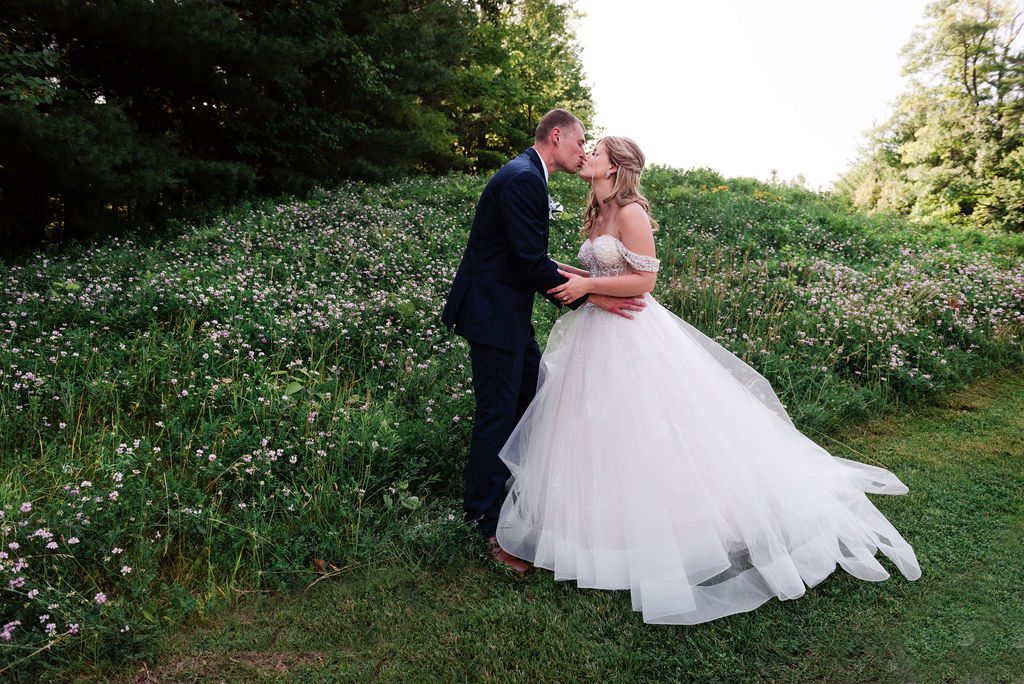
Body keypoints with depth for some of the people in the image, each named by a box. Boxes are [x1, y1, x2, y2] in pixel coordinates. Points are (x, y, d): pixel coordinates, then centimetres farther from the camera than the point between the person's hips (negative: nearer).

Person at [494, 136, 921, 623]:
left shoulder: (631, 213, -13)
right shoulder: (597, 215, 14)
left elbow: (644, 280, -18)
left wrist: (586, 286, -18)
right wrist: (567, 274, 7)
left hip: (632, 336, -9)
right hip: (599, 333, 9)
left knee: (645, 435, -2)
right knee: (598, 433, 13)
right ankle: (612, 517, 27)